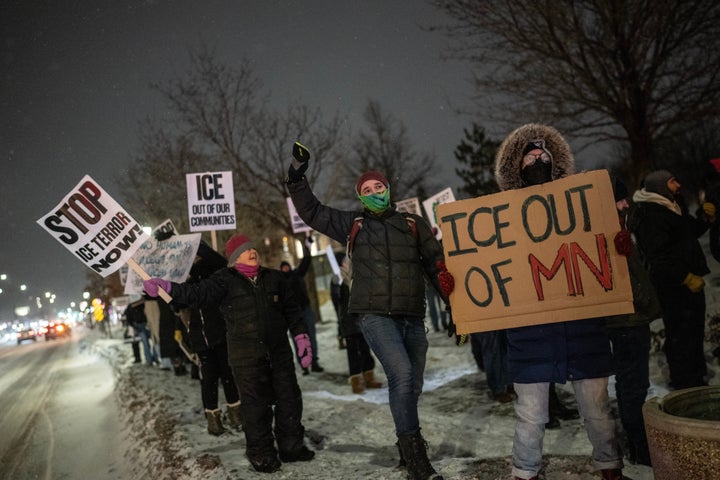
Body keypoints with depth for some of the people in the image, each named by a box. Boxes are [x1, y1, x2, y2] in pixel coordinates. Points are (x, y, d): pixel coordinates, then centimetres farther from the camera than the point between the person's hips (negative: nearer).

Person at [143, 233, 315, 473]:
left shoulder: (274, 278, 8)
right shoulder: (225, 281, -5)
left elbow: (292, 310, 14)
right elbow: (198, 293, -19)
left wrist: (301, 337, 7)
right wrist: (167, 287, -35)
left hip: (279, 352, 4)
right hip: (247, 357, -4)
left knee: (289, 399, 10)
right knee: (256, 404, 0)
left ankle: (291, 446, 28)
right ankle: (261, 454, 17)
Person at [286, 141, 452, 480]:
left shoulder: (413, 224, 12)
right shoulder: (352, 225, 10)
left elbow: (436, 264, 11)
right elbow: (312, 212, 13)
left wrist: (455, 302, 0)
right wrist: (297, 178, 3)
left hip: (413, 317, 3)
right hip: (374, 315, -3)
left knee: (413, 385, 11)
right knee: (401, 373, -23)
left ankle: (407, 444, 35)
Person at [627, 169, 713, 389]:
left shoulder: (672, 208, 17)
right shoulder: (650, 215, -17)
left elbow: (691, 230, 28)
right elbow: (659, 256, -24)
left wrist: (705, 219, 8)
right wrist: (687, 277, -24)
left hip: (690, 281, 11)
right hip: (674, 286, -11)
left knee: (695, 329, 18)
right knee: (681, 333, -6)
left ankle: (696, 378, 31)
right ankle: (683, 383, 4)